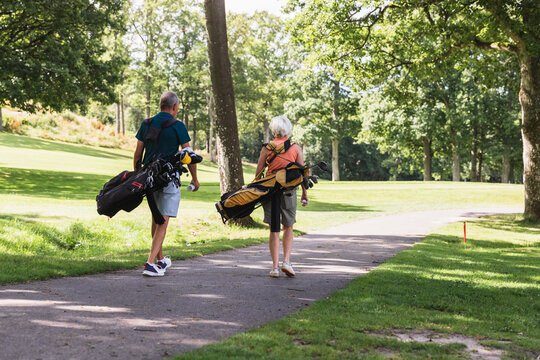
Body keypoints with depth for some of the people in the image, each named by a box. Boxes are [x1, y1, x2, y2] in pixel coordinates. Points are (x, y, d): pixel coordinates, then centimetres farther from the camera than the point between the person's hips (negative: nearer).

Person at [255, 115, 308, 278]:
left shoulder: (267, 148, 0)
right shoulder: (296, 148, 1)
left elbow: (259, 172, 0)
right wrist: (304, 193, 8)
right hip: (289, 191, 0)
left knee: (274, 230, 5)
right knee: (288, 228, 15)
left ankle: (275, 267, 2)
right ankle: (286, 261, 3)